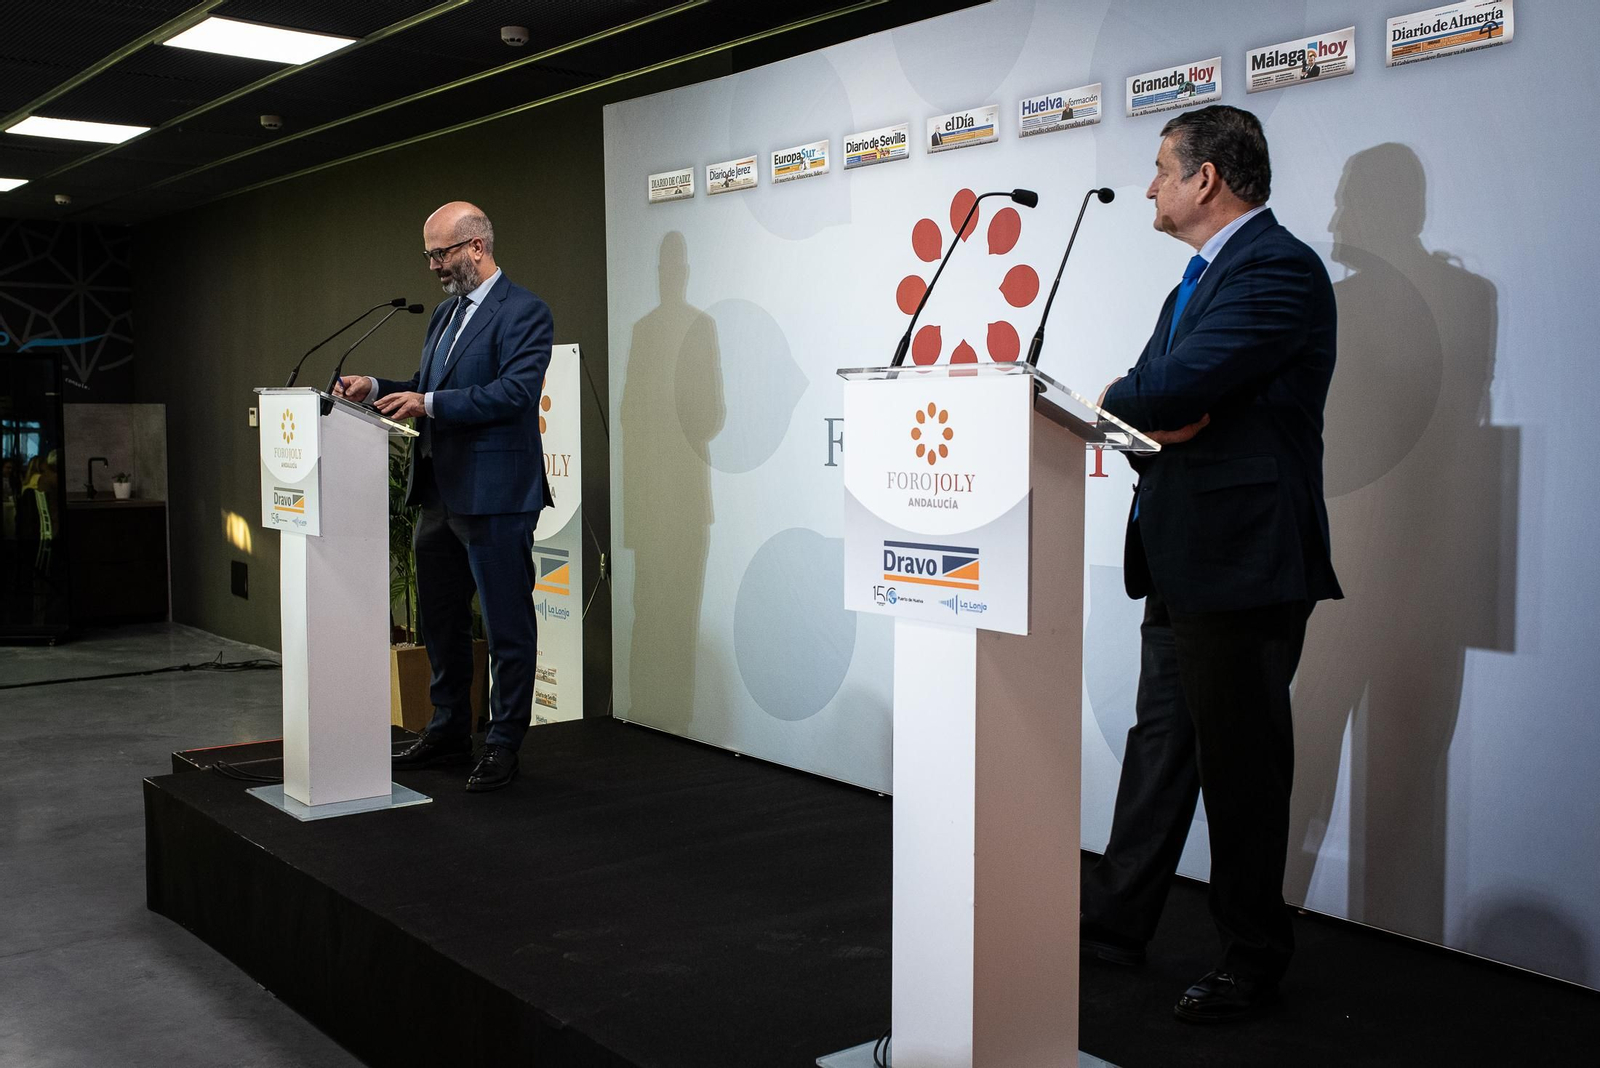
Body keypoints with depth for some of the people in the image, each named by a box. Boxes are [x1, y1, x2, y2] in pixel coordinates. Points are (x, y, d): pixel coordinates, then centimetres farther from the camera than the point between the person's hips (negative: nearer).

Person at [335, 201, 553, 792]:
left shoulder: (523, 312, -10)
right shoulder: (446, 312, 18)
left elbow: (515, 391, -22)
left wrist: (430, 404, -25)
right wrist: (377, 387, 3)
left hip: (495, 496, -9)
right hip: (439, 493, 10)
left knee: (508, 627, 1)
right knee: (440, 620, 18)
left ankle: (503, 746, 10)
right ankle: (448, 730, 32)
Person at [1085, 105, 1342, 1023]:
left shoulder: (1278, 269, -15)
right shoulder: (1204, 276, 18)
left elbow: (1175, 388, -26)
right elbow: (1156, 392, 14)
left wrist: (1118, 400, -6)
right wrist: (1150, 413, -10)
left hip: (1243, 561, -10)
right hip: (1181, 558, 10)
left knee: (1241, 760, 1)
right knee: (1160, 741, 16)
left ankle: (1254, 958, 17)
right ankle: (1118, 923, 29)